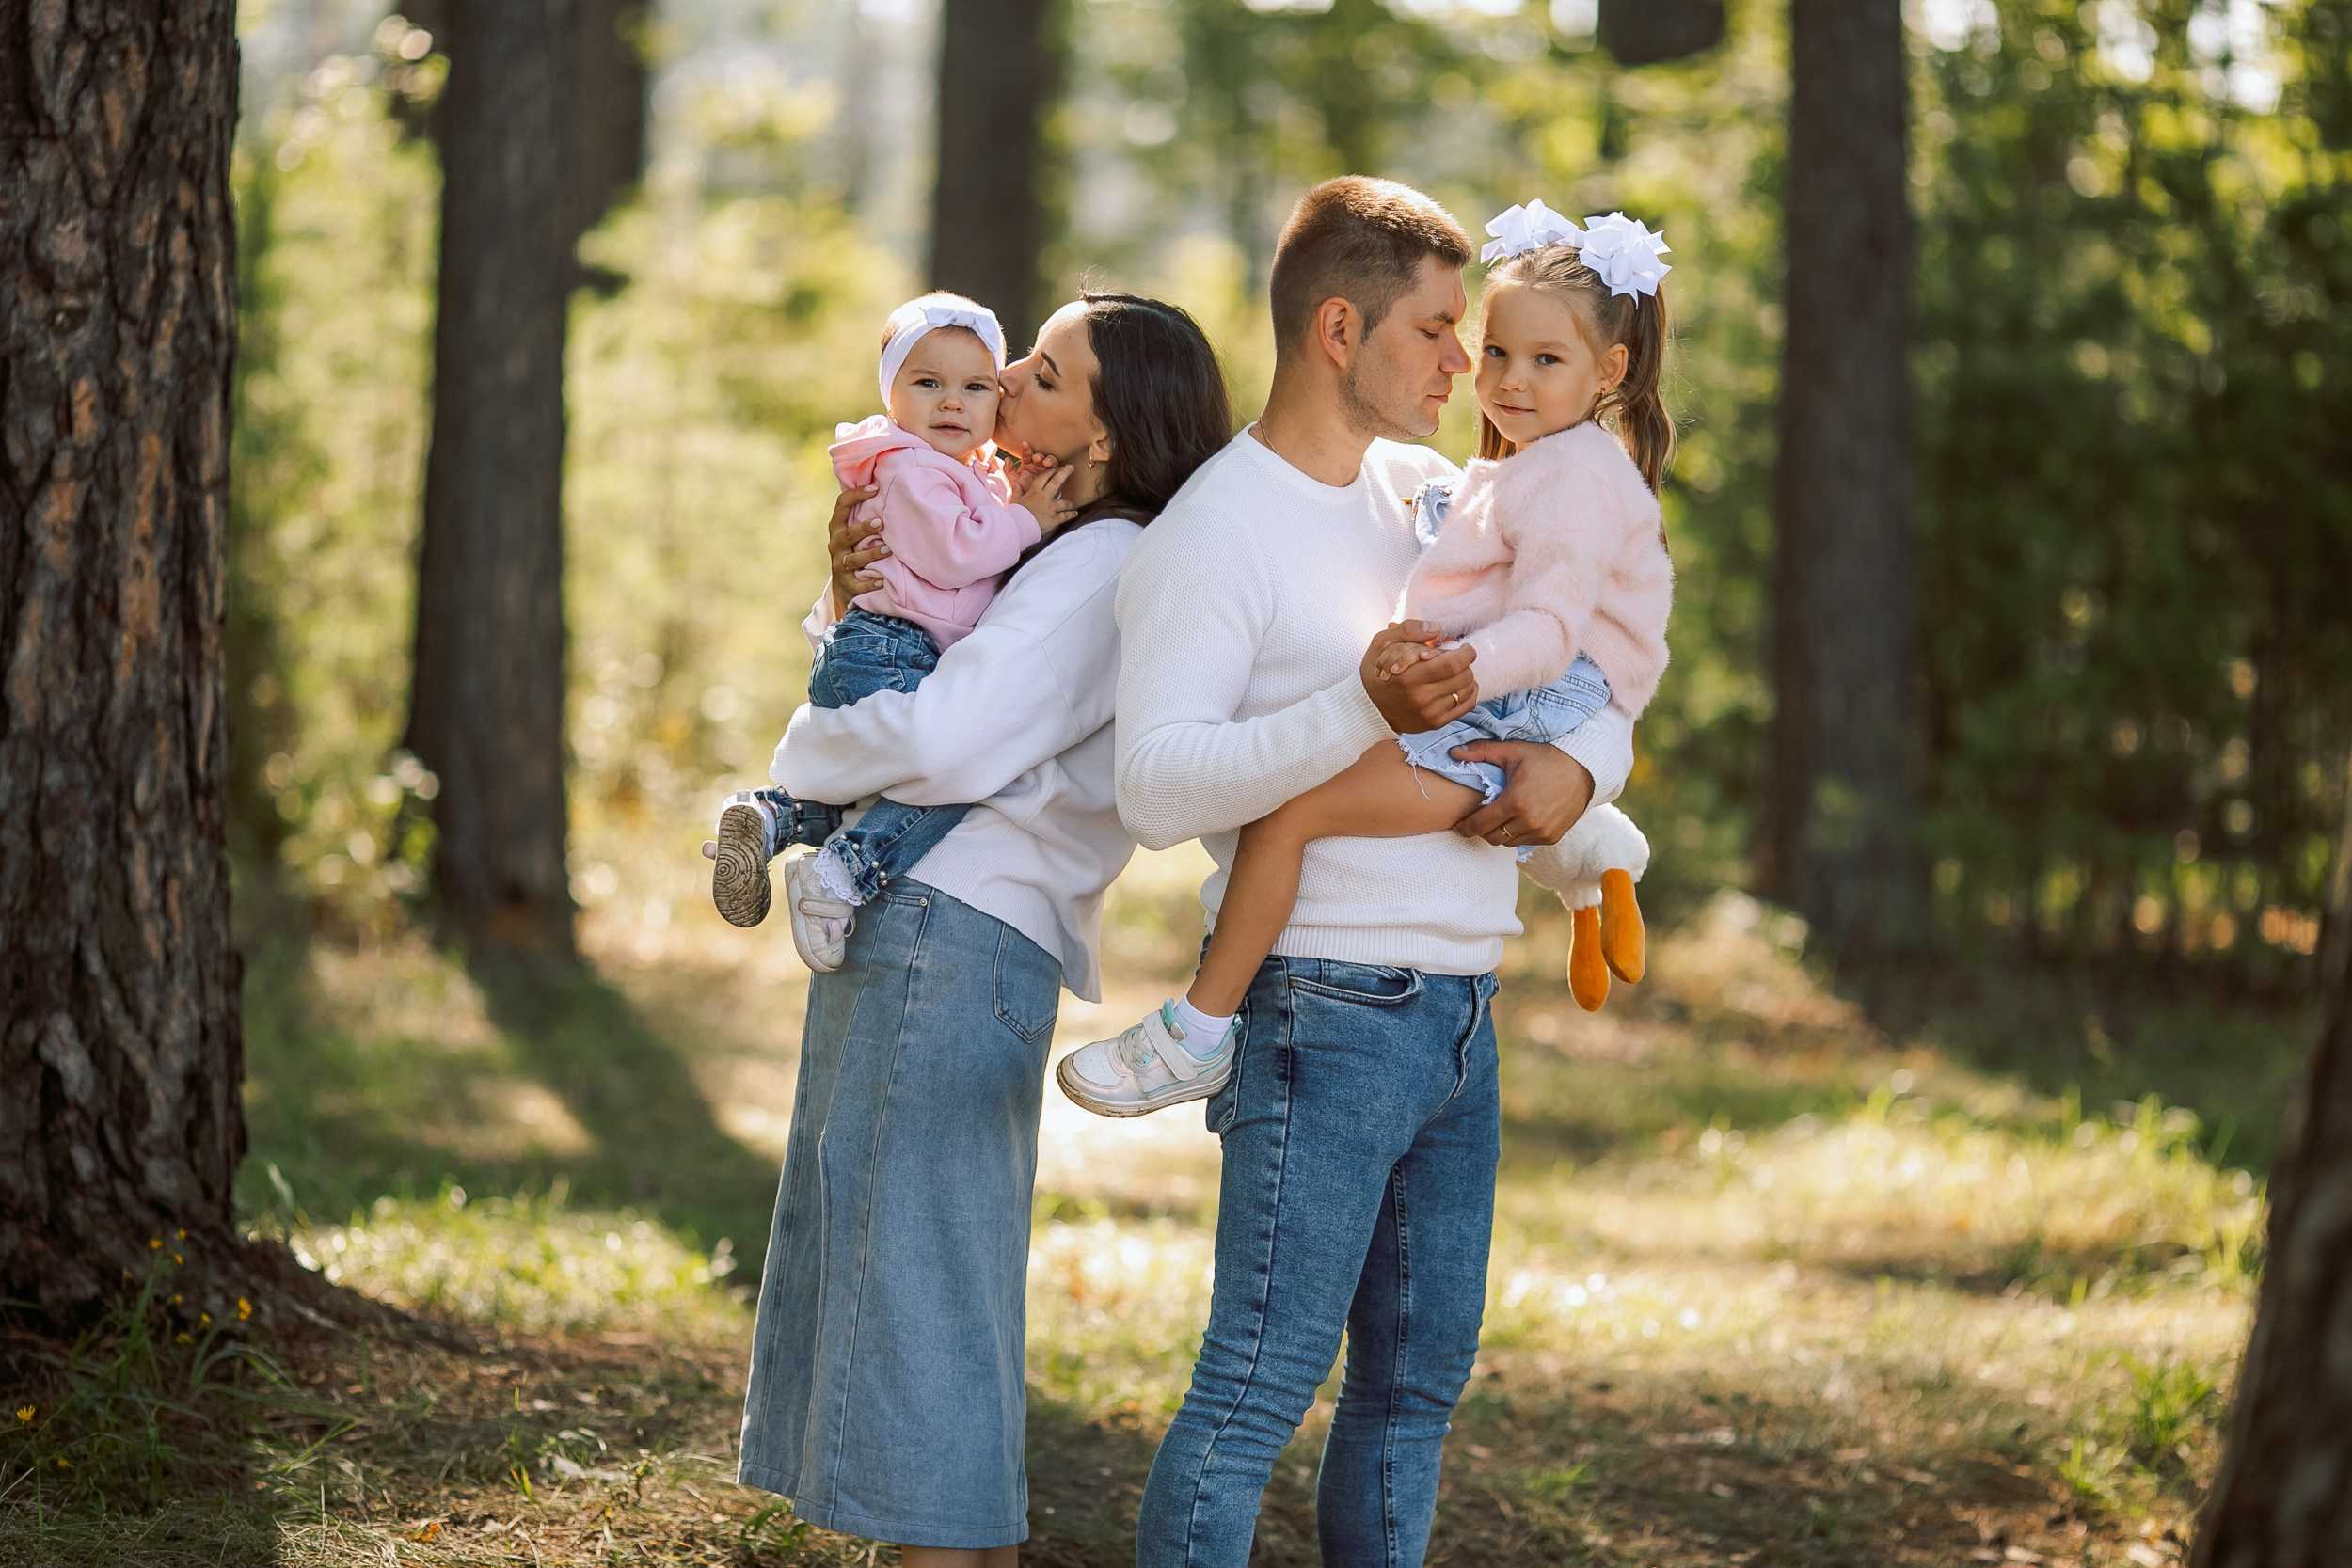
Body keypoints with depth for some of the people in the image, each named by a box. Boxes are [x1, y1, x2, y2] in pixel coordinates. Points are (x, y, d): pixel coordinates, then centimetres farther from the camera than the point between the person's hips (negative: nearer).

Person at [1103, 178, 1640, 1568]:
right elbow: (1157, 787, -20)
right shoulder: (1213, 530, -9)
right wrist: (1364, 708, -29)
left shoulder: (1437, 493, 13)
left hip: (1458, 1015, 8)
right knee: (1263, 1378, -10)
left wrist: (1581, 761, -5)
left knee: (1422, 1375, 13)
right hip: (1326, 1013, -8)